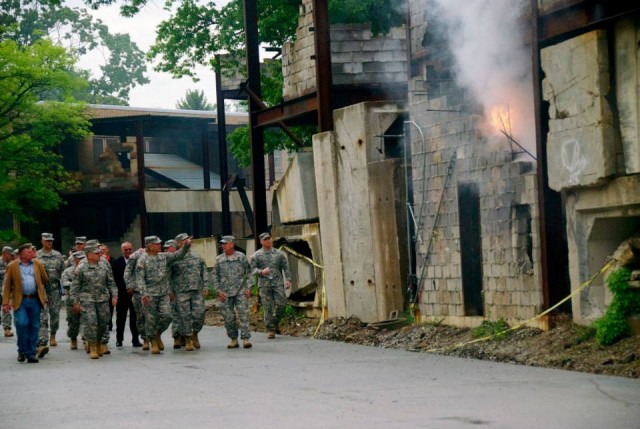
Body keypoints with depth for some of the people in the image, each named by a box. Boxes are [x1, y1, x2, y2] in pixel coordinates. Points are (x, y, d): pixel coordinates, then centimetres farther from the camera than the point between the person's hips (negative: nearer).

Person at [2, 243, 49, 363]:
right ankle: (22, 351, 5)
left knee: (34, 326, 3)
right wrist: (5, 303, -3)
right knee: (22, 323, -14)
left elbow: (45, 280, 14)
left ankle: (31, 353, 12)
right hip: (20, 300, -2)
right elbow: (7, 286, 2)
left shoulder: (38, 264, 8)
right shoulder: (12, 266, 2)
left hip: (35, 300, 2)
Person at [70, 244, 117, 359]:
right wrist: (75, 302, -4)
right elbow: (75, 286, 0)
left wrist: (114, 296, 4)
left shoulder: (105, 267, 8)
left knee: (103, 322, 7)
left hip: (103, 299, 4)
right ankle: (92, 347, -2)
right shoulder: (81, 269, -3)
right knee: (90, 323, -11)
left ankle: (98, 343, 27)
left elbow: (111, 283, 14)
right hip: (87, 300, -4)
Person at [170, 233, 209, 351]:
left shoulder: (196, 255, 12)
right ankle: (187, 340, 10)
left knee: (199, 314, -3)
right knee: (184, 316, -1)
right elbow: (168, 275, 0)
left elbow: (204, 271, 16)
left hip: (197, 290, 3)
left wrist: (205, 286, 9)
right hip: (181, 292, -3)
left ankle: (195, 334, 21)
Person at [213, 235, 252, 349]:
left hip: (240, 291, -2)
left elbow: (248, 273, 6)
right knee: (229, 318, 4)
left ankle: (246, 339, -10)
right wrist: (219, 291, 0)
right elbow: (215, 276, 8)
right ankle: (233, 340, 13)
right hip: (225, 293, 2)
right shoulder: (219, 259, 6)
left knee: (243, 314, -10)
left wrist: (248, 288, -3)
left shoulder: (241, 257, 3)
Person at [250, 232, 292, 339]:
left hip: (278, 283, 2)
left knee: (281, 304, -6)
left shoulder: (279, 254, 11)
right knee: (268, 307, -3)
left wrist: (288, 279, -1)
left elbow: (286, 267, 11)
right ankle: (270, 330, 2)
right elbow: (252, 269, 1)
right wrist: (261, 272, -18)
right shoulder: (257, 255, 6)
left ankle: (275, 323, 19)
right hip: (264, 284, -2)